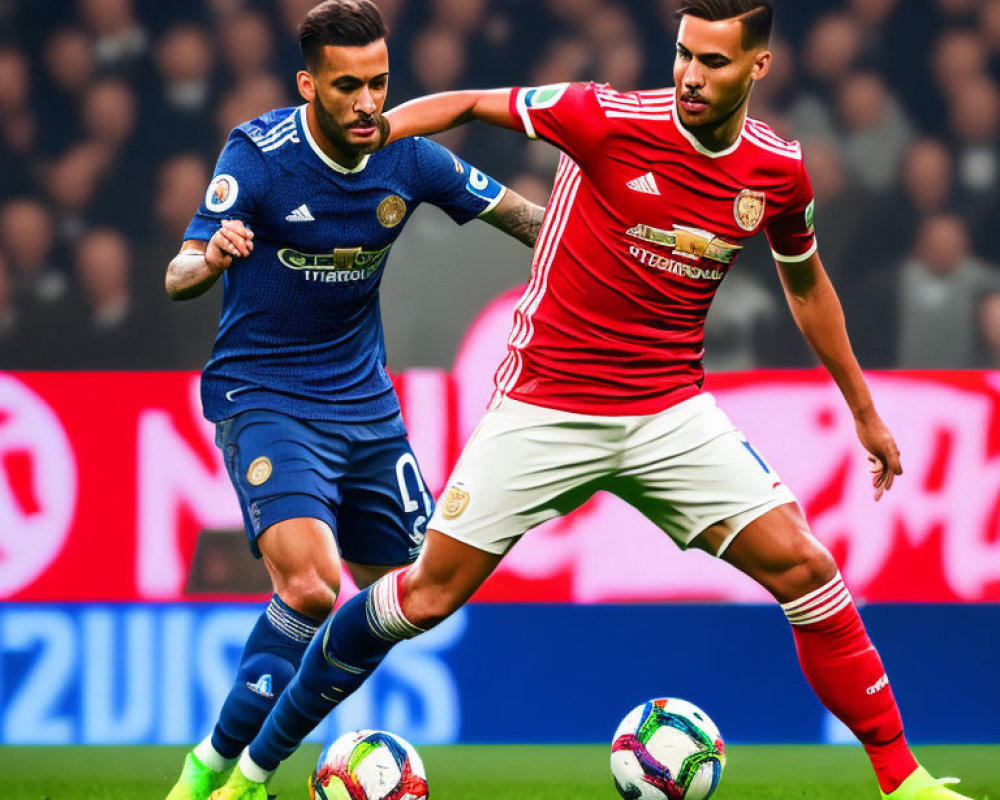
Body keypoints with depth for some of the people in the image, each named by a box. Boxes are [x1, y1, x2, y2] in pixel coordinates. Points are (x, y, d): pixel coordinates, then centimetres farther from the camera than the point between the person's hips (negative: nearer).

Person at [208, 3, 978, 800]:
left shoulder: (778, 171, -2)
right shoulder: (611, 121, -15)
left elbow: (806, 282, 17)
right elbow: (468, 104, -5)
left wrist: (863, 410, 24)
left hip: (673, 415, 3)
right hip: (544, 404, -3)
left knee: (804, 567, -9)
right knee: (429, 594, -4)